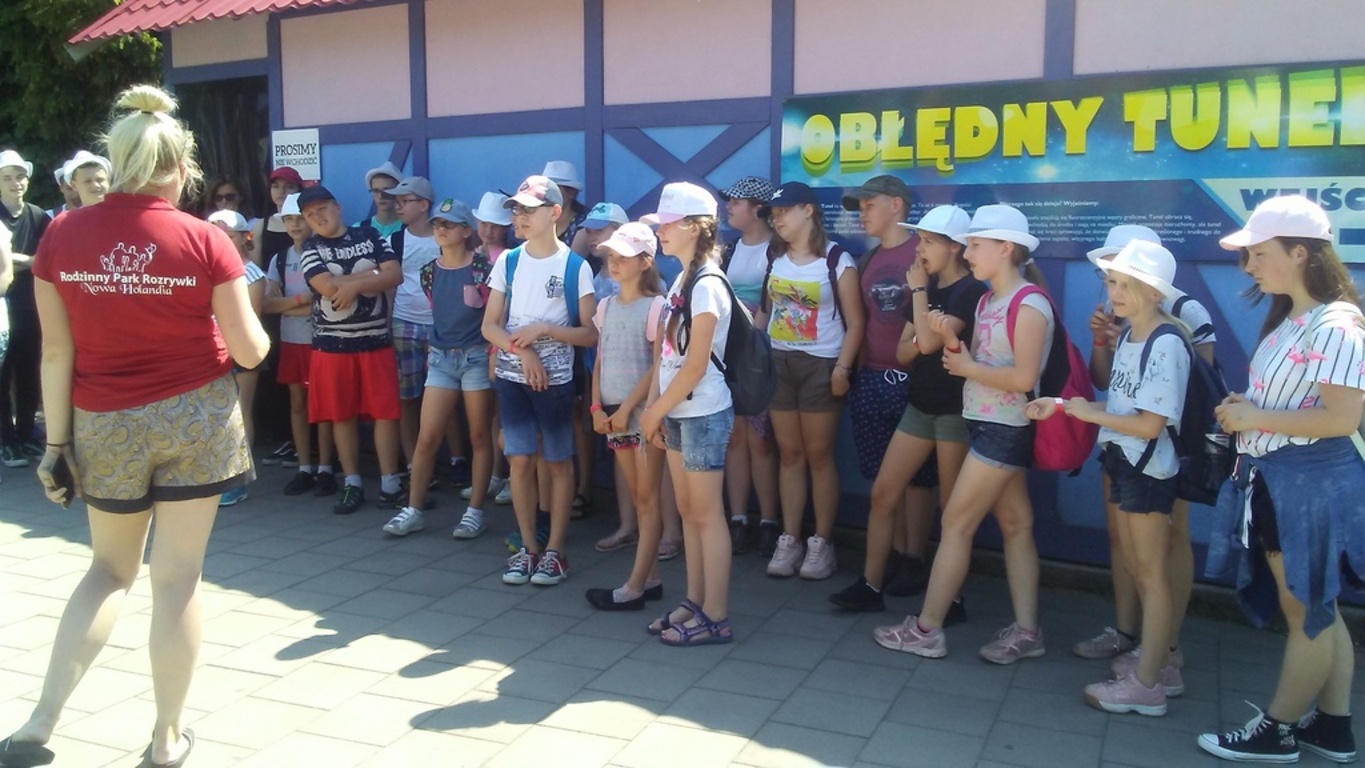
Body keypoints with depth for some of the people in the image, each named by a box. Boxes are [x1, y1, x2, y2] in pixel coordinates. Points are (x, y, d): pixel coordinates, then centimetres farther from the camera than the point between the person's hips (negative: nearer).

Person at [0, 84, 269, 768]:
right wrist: (250, 320, 14)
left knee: (111, 570, 21)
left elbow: (56, 351, -3)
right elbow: (250, 350, -8)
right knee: (177, 578, 7)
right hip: (195, 418, -2)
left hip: (105, 426, 2)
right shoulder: (205, 240, -11)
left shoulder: (62, 235, -5)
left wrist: (56, 441, 4)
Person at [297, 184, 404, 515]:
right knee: (342, 415, 5)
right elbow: (328, 287, -13)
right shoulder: (310, 248, 3)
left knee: (385, 411, -1)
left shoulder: (370, 236, 6)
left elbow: (395, 275, -5)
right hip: (332, 343, 0)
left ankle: (390, 483, 5)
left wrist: (352, 285, -14)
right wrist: (371, 274, -7)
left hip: (376, 339, 0)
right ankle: (352, 484, 15)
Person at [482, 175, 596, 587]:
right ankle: (528, 547, 17)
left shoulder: (576, 266, -6)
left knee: (558, 462, 4)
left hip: (555, 379, -3)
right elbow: (490, 326, 3)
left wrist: (544, 329, -18)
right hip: (512, 377, 3)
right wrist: (523, 351, -14)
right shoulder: (508, 261, 4)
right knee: (520, 460, 5)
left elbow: (590, 333, -6)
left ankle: (555, 550, 14)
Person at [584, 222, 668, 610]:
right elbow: (600, 362, 12)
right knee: (637, 497, 11)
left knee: (647, 498, -1)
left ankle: (634, 587, 0)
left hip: (644, 410, -7)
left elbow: (658, 366, -13)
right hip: (613, 412, 7)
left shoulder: (655, 306, -8)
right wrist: (597, 407, 1)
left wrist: (628, 407, -14)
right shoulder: (606, 306, 11)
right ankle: (651, 578, 19)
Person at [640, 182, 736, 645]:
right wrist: (656, 409, 7)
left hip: (703, 413, -9)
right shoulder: (681, 280, 12)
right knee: (688, 511, 13)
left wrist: (655, 411, -10)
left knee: (707, 514, -2)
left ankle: (715, 617, 6)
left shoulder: (707, 284, -15)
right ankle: (695, 602, 23)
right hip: (679, 413, 9)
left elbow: (695, 365, -18)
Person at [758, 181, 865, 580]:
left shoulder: (837, 260, -7)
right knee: (789, 454, 8)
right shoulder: (775, 259, 10)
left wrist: (842, 369, -17)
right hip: (778, 363, 5)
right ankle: (789, 540, 14)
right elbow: (764, 312, 12)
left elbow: (854, 323, -9)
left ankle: (822, 543, 11)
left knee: (819, 456, 2)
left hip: (820, 365, -5)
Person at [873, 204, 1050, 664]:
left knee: (956, 522, -4)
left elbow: (1024, 377, -24)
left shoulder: (1029, 305, -17)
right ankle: (1026, 631, 18)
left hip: (1005, 429, -9)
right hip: (987, 424, 9)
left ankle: (926, 629, 5)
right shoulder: (987, 300, 10)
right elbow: (981, 361, 8)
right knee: (1015, 524, 11)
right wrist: (951, 342, -10)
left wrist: (968, 368, -15)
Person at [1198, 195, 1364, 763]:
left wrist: (1256, 419, -16)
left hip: (1310, 486, -9)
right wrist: (1243, 409, 1)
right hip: (1278, 481, 9)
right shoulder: (1289, 320, 10)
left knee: (1307, 612, 6)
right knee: (1316, 610, 17)